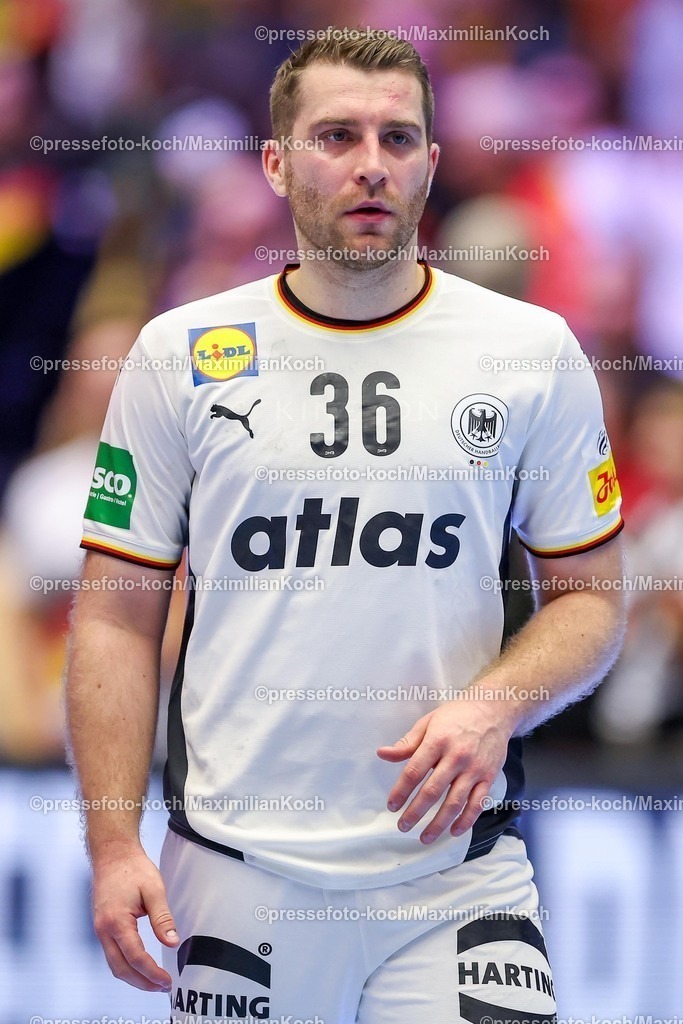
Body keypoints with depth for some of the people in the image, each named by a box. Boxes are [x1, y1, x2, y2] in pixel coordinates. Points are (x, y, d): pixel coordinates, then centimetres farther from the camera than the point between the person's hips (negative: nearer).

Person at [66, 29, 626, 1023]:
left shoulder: (534, 351, 4)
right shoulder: (180, 356, 4)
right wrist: (114, 847, -5)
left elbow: (590, 597, 9)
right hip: (236, 871, 0)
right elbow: (118, 618, 5)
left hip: (458, 871, 0)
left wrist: (494, 708, -12)